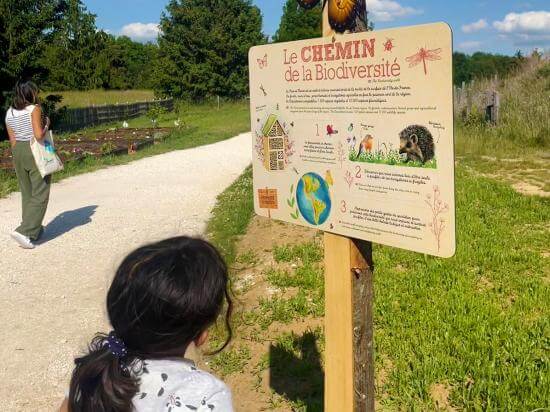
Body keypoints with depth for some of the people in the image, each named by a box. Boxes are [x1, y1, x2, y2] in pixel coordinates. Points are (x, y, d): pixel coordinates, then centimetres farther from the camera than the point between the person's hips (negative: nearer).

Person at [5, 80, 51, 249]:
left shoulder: (9, 112, 8)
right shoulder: (34, 108, -11)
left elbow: (12, 140, 10)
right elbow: (39, 135, -21)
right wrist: (47, 124, -3)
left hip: (18, 152, 7)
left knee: (27, 194, 17)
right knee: (40, 195, -2)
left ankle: (34, 230, 27)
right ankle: (24, 231, -12)